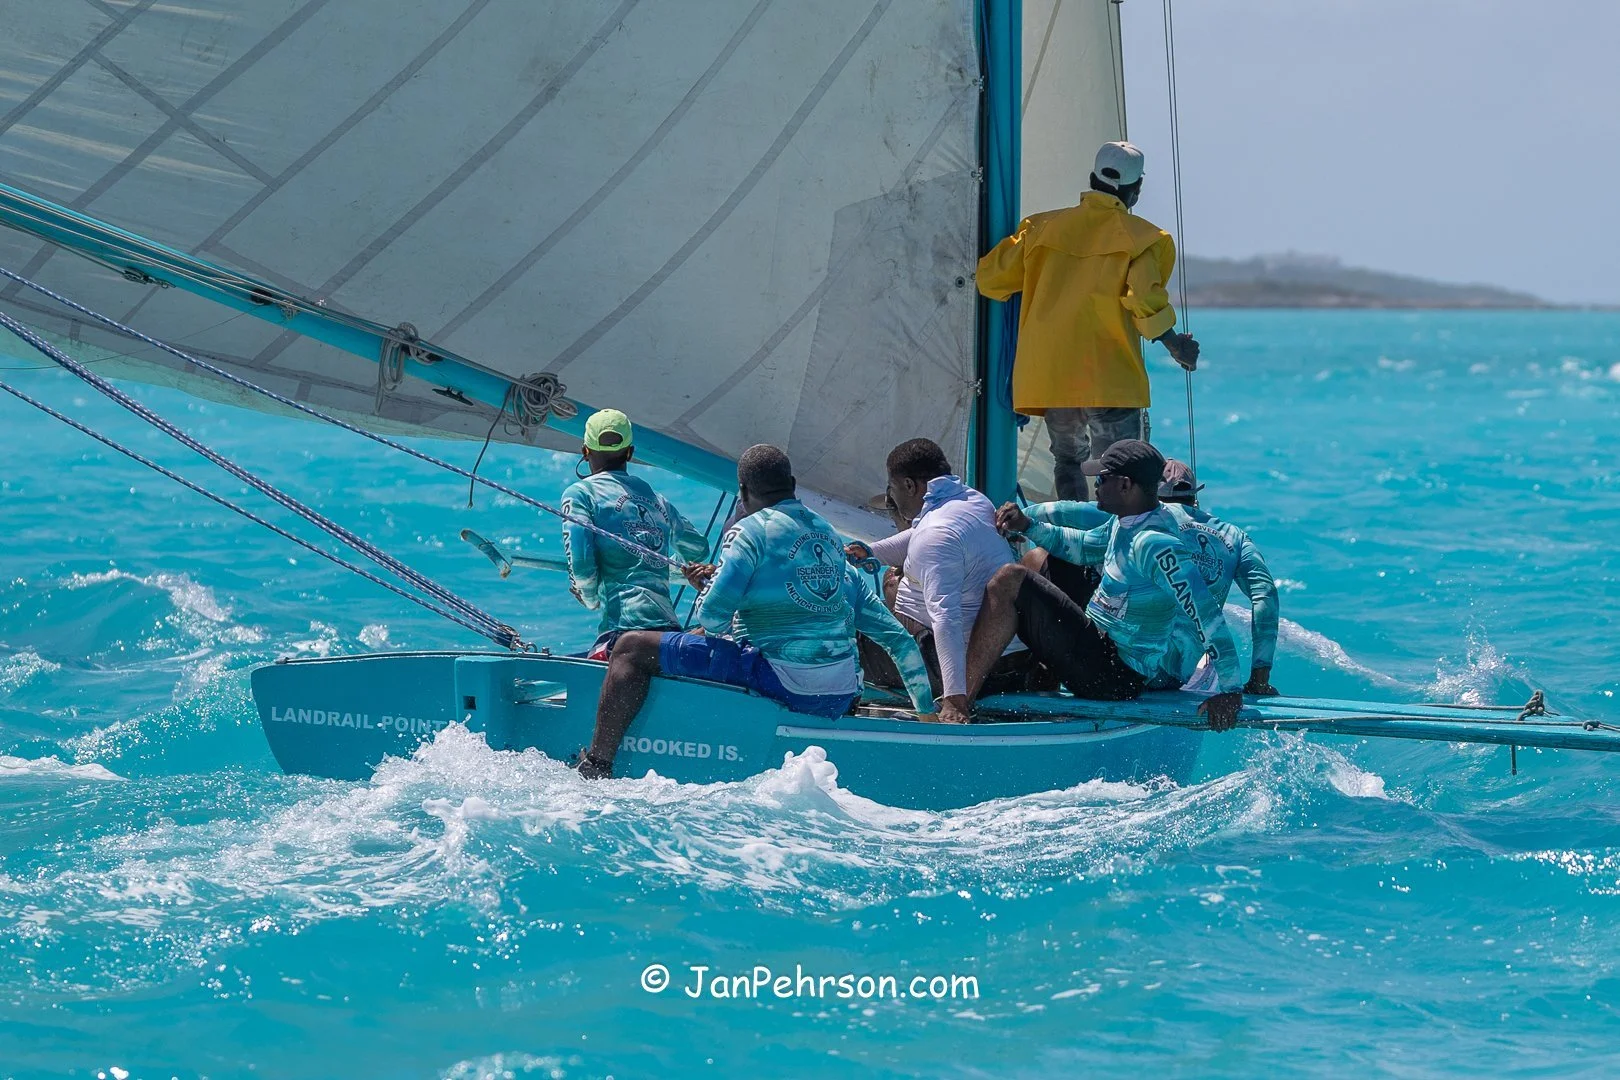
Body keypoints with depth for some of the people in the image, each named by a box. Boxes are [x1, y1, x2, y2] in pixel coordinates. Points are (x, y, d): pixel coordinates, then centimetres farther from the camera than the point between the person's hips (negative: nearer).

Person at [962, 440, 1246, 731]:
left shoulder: (1153, 544, -25)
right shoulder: (1126, 524, 6)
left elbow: (1207, 614, -30)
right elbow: (1080, 547, 25)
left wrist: (1230, 688, -30)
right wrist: (1028, 526, 10)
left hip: (1115, 675, -11)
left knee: (1010, 580, -19)